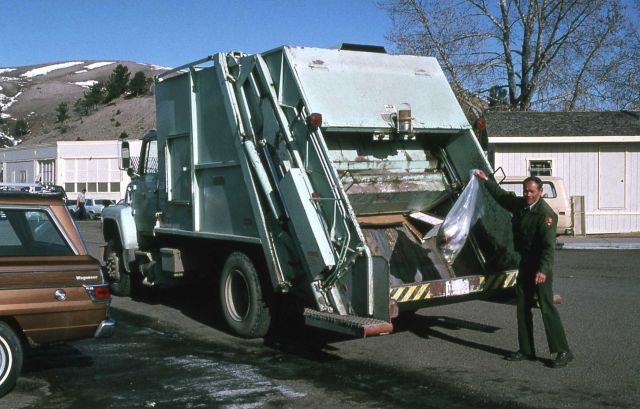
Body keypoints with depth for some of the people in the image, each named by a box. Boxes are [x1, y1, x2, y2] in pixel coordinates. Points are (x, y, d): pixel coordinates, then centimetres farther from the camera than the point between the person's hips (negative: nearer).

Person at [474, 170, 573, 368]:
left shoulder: (546, 214, -19)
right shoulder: (520, 204, 6)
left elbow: (548, 245, -25)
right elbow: (502, 195, 27)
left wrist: (542, 270, -34)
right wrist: (486, 180, 31)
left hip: (541, 266, -9)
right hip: (525, 263, 9)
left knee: (547, 307, -10)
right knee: (522, 308, 12)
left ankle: (563, 352, -3)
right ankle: (526, 350, 21)